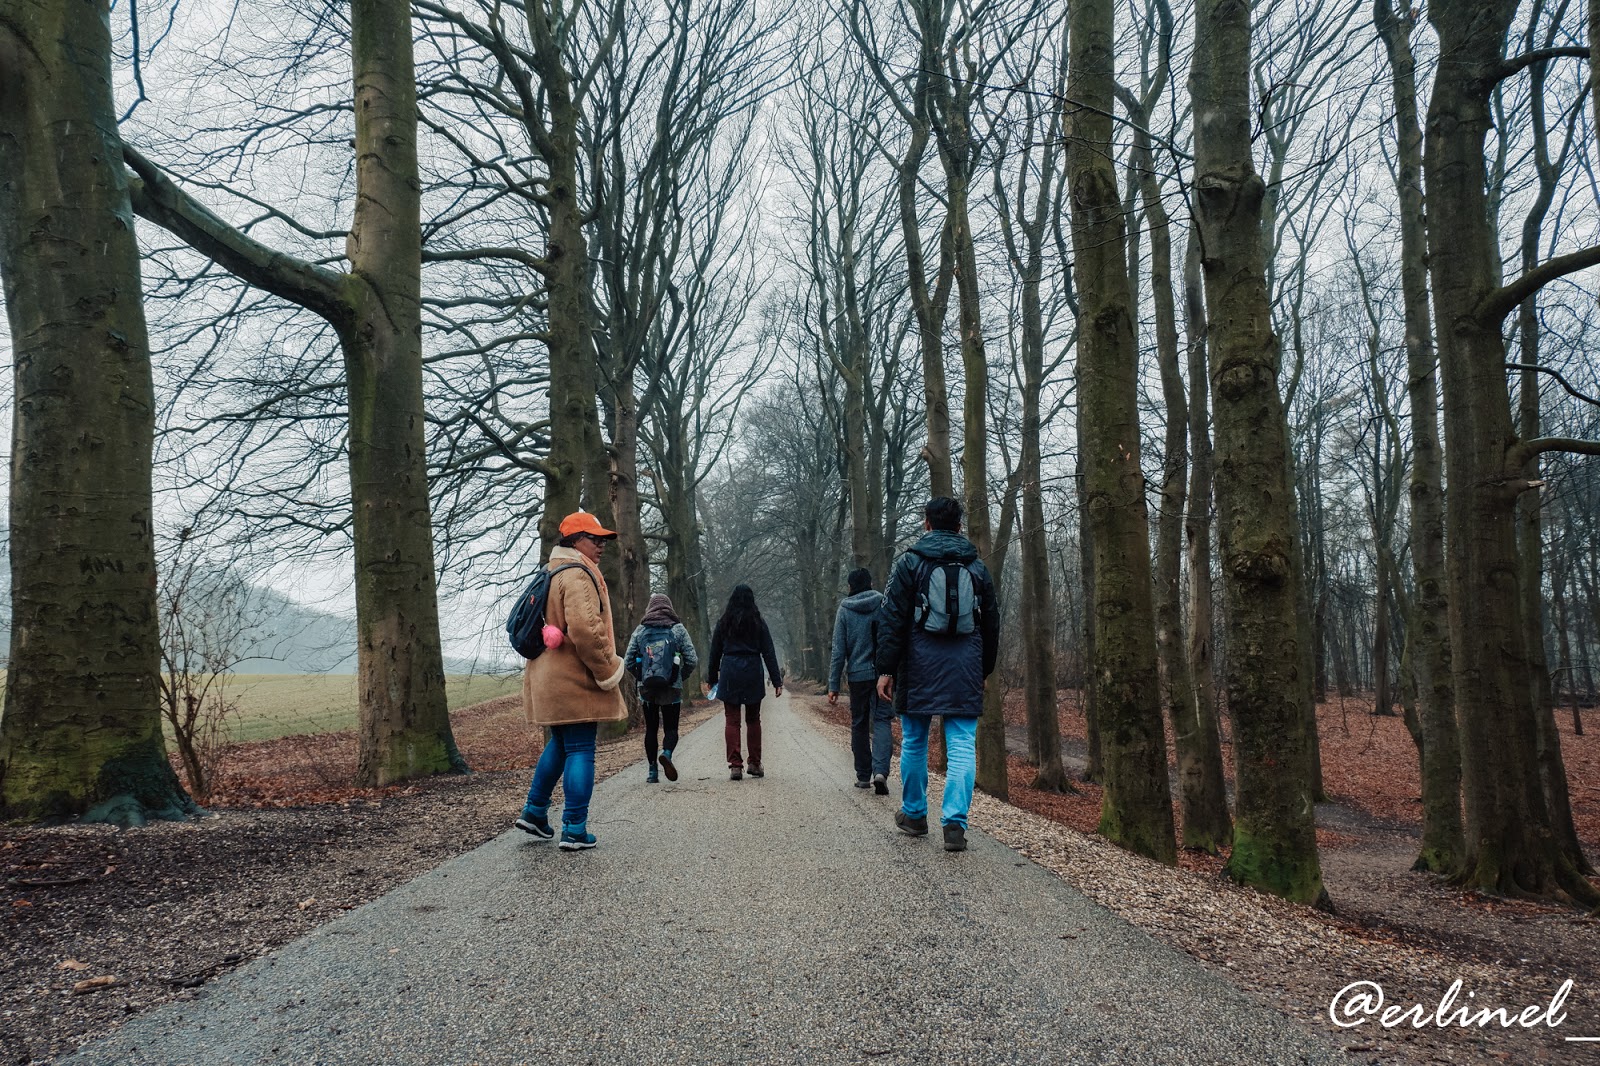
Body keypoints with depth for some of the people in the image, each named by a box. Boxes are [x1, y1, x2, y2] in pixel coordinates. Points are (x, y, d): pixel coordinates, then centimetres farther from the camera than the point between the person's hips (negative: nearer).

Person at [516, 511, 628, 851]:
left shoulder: (551, 574, 17)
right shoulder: (577, 576, -16)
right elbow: (585, 630, -27)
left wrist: (532, 668, 28)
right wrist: (607, 671, -17)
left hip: (550, 679, 10)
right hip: (575, 682, -10)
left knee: (560, 744, 23)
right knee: (580, 751, -3)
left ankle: (534, 811, 30)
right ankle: (574, 830, 0)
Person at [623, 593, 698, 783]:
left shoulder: (640, 630, 5)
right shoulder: (678, 629, 0)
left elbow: (628, 661, 3)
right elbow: (692, 660, -4)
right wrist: (681, 677, 10)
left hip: (646, 689, 2)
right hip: (672, 689, -2)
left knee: (651, 729, 11)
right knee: (671, 728, 7)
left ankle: (651, 771, 8)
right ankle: (667, 753, -22)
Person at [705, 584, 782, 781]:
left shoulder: (723, 623, 3)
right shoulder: (758, 623, 1)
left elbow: (714, 653, 7)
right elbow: (769, 653, -1)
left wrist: (711, 679, 16)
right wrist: (776, 681, 1)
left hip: (730, 674, 0)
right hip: (752, 674, 0)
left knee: (732, 720, 2)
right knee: (753, 720, 12)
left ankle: (735, 765, -5)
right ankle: (754, 763, 16)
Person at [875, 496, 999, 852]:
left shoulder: (909, 563, -2)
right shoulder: (977, 568, 10)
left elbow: (892, 620, -7)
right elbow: (992, 625, 16)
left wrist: (886, 669, -5)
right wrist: (985, 670, 25)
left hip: (920, 669, -2)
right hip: (966, 672, 2)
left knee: (914, 742, 13)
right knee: (962, 746, 0)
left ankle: (914, 814, 26)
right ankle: (955, 822, -11)